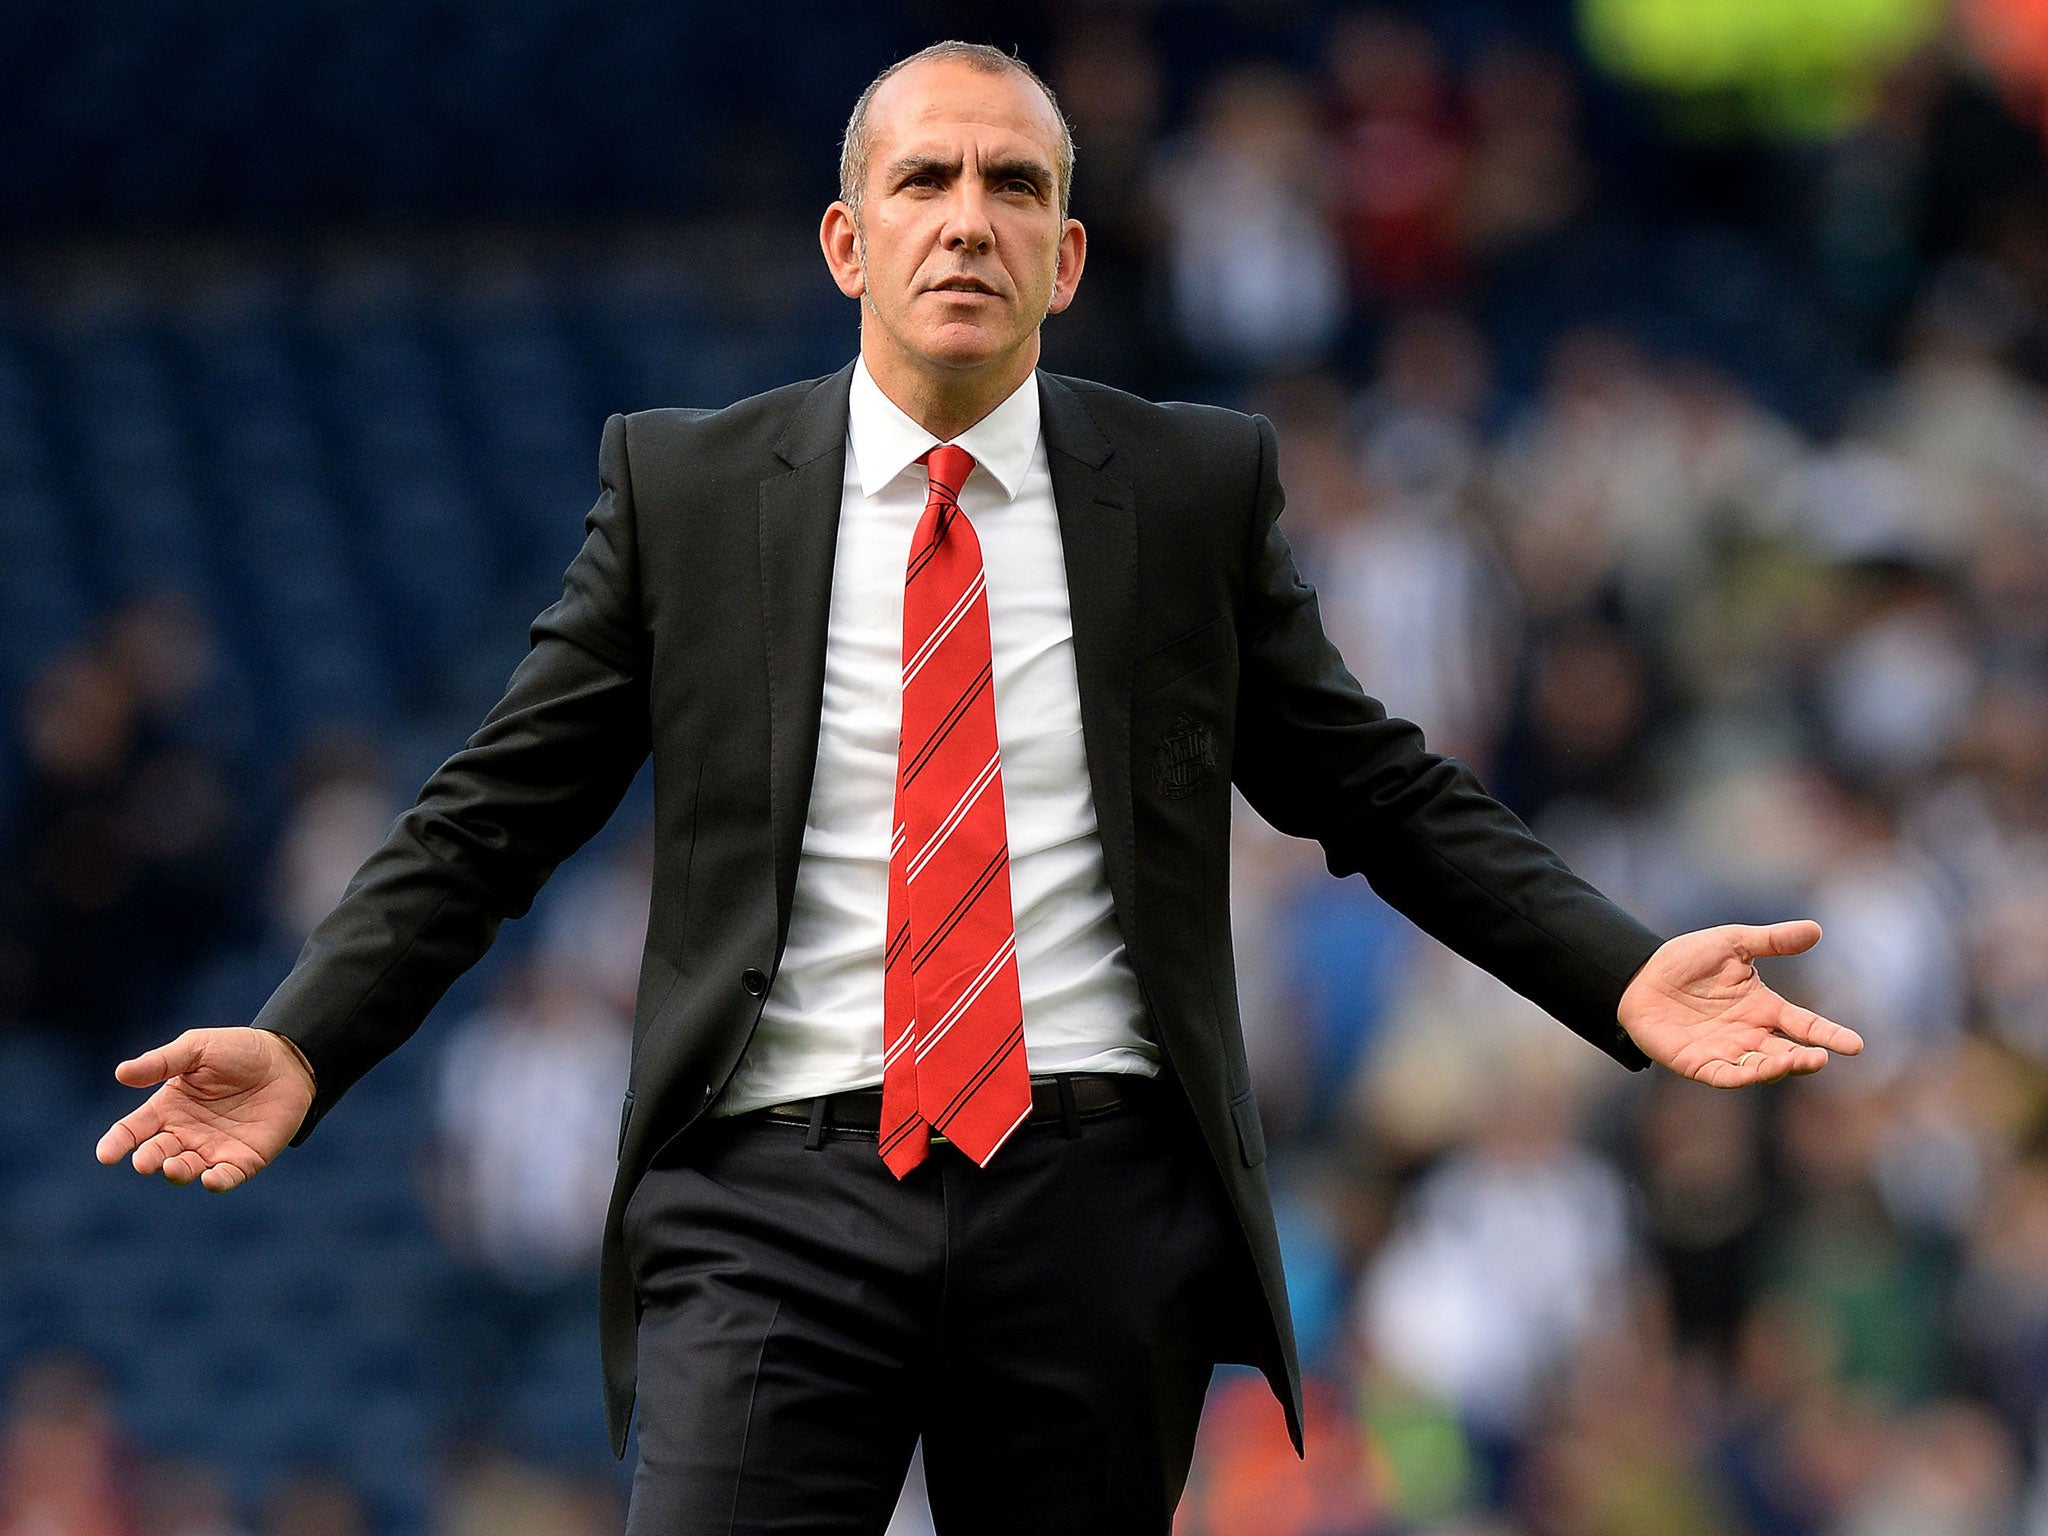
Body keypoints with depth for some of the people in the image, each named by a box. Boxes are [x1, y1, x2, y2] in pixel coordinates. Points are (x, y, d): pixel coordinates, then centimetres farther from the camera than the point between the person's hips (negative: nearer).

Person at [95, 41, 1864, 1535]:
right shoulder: (683, 487, 7)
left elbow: (1383, 789, 12)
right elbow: (493, 815, 8)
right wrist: (300, 1048, -5)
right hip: (779, 1207, -1)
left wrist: (1623, 977, -1)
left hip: (1099, 1202, 1)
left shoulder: (1198, 486, 8)